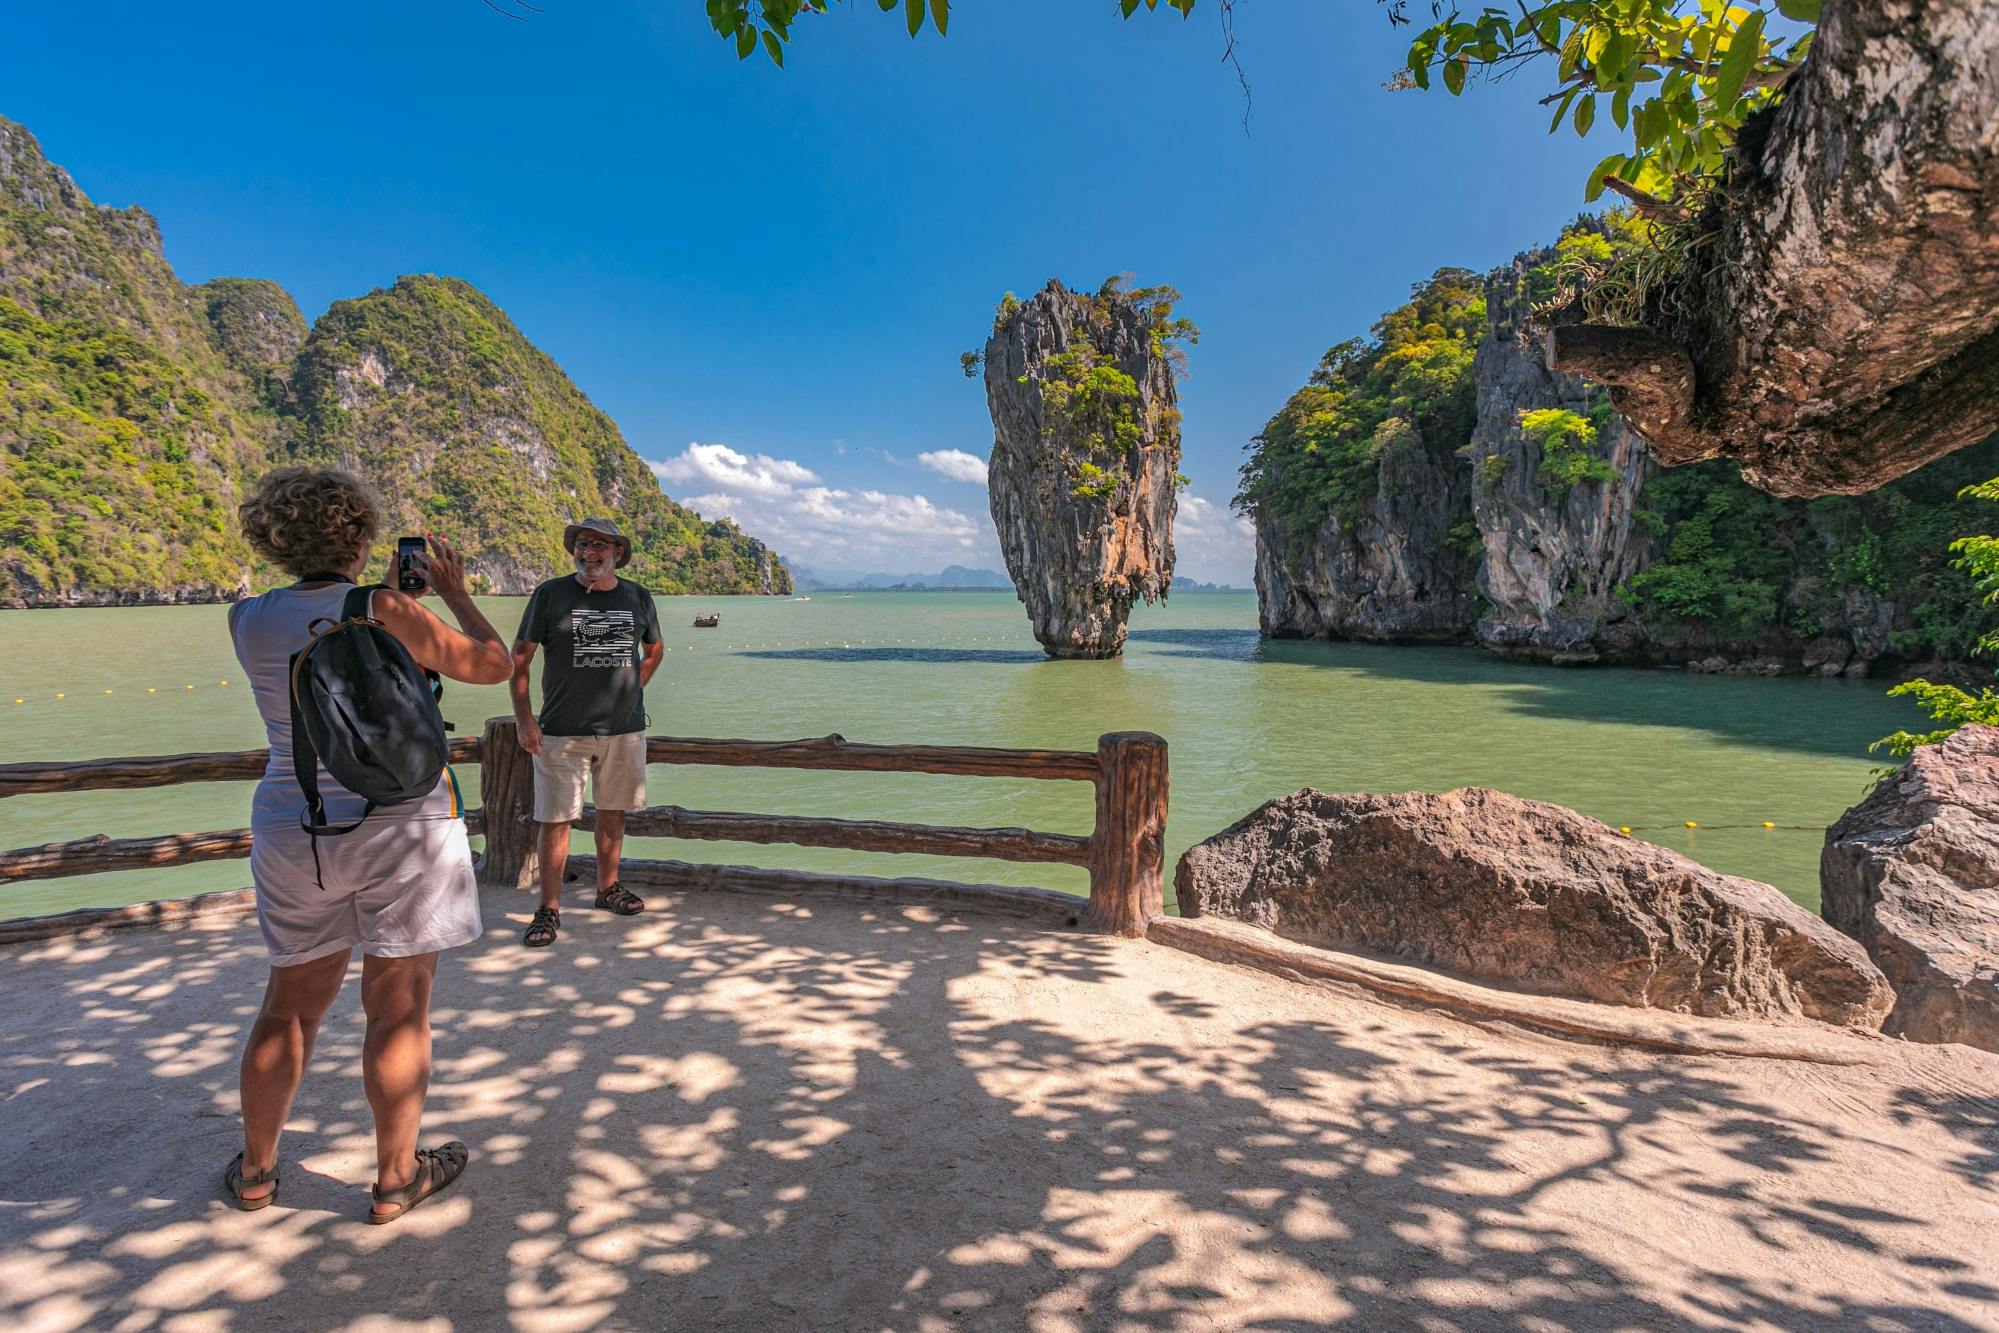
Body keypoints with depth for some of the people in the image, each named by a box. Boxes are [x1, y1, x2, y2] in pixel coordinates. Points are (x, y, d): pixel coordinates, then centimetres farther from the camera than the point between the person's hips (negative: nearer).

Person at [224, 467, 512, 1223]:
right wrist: (452, 592, 7)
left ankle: (255, 1172, 34)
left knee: (291, 1005, 20)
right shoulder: (383, 612, -13)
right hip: (401, 826, -5)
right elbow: (494, 665, -5)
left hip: (297, 832, 5)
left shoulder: (247, 621, 1)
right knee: (398, 1009, 6)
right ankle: (395, 1180, 18)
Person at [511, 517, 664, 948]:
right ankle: (549, 909, 8)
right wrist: (523, 718, -7)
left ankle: (608, 888, 31)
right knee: (556, 819, -3)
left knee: (613, 812, 14)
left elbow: (653, 649, 24)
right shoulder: (550, 594, -1)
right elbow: (519, 657, 1)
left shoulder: (637, 598, 7)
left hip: (624, 728, 3)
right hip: (562, 731, -3)